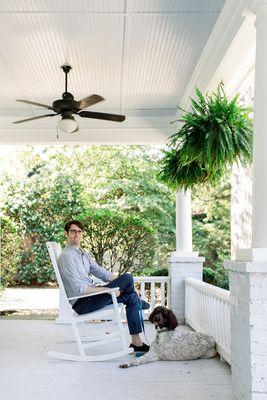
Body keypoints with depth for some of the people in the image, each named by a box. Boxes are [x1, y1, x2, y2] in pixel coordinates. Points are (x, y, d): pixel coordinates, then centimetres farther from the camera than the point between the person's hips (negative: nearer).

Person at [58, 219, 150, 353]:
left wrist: (127, 286, 5)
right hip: (82, 304, -9)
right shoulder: (66, 256, -15)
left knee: (131, 297, -2)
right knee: (127, 277, -19)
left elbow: (101, 272, 15)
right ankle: (138, 302, 15)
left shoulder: (83, 254, 16)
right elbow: (78, 289, -21)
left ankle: (136, 342, 4)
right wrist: (109, 289, -20)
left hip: (90, 296, 10)